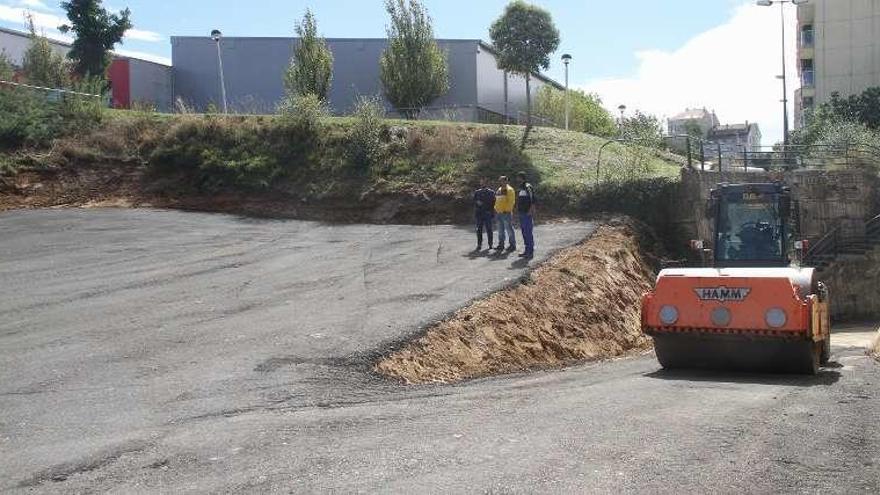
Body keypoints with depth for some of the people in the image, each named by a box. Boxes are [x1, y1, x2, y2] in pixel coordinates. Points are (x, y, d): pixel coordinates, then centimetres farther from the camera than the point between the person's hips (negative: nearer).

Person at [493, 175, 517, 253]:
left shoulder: (509, 190, -8)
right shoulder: (499, 190, 17)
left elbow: (511, 201, -14)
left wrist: (507, 210, -19)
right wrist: (496, 209, 15)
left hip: (506, 213, -8)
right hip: (499, 213, 8)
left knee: (509, 229, -4)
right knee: (501, 230, 12)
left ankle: (512, 245, 1)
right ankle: (501, 245, 17)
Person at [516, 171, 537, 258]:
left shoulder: (528, 187, -13)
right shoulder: (521, 188, 15)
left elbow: (534, 201, -18)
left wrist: (531, 211, -21)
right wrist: (518, 209, 15)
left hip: (528, 214, -9)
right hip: (521, 214, 9)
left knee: (528, 232, -7)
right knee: (524, 233, 12)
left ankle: (530, 252, -5)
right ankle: (527, 251, 17)